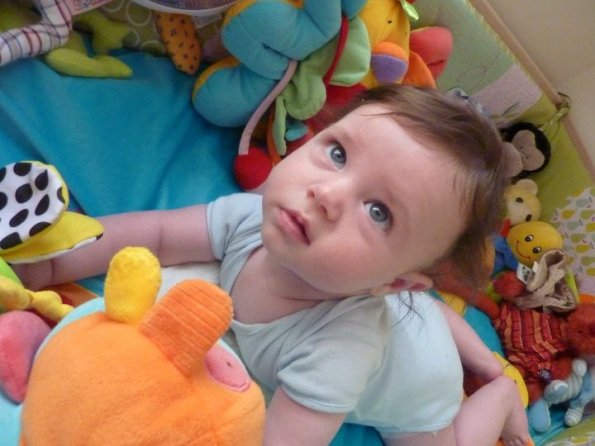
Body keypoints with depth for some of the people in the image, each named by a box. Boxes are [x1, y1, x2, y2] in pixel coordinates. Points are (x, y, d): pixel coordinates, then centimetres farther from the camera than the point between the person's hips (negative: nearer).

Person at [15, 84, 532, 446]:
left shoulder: (333, 354, -53)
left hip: (413, 403, -5)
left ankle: (500, 394, 38)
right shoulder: (248, 215, -34)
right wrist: (49, 266, -22)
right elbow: (155, 233, -20)